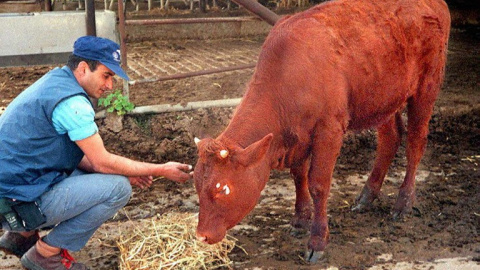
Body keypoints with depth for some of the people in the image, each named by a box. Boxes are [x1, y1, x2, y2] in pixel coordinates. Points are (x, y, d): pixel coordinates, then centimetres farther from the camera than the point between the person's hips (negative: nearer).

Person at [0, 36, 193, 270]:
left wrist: (127, 171, 6)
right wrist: (162, 171, -7)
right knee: (118, 187, -14)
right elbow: (102, 162, -16)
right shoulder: (72, 102, -20)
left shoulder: (55, 82, 10)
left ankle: (22, 234, 18)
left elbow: (76, 153, 14)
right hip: (21, 203, -10)